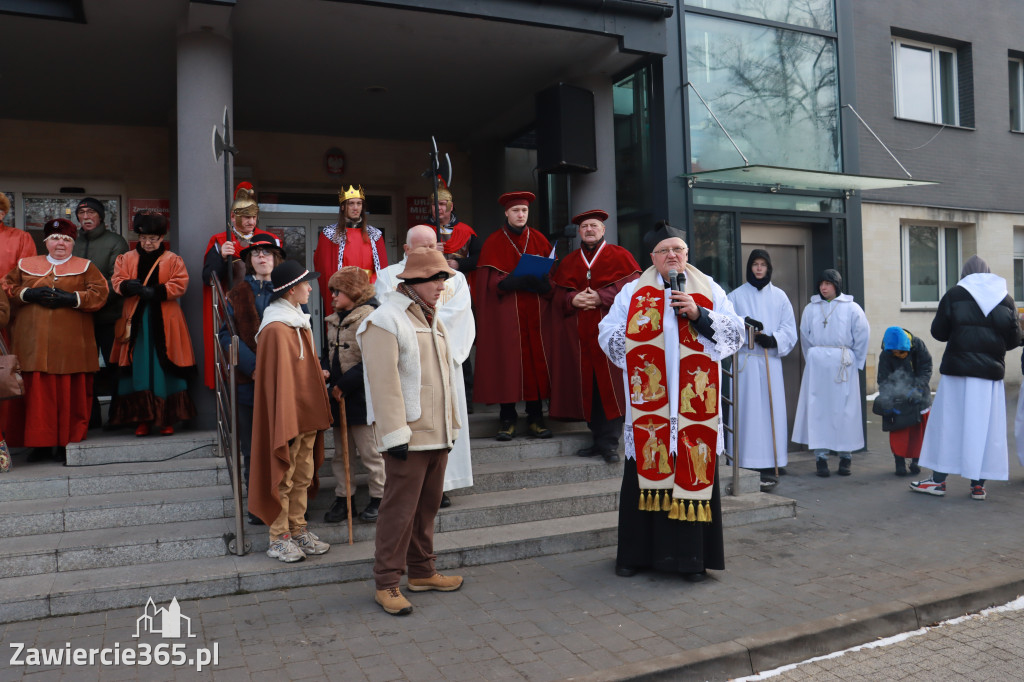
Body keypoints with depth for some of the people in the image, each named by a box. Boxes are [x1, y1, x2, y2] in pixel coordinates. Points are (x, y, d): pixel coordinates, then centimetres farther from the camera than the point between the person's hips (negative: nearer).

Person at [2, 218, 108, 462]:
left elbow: (100, 293, -1)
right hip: (33, 342, 2)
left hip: (70, 344, -2)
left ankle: (67, 443, 5)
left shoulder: (86, 268, 11)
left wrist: (71, 298, -14)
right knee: (36, 392, 0)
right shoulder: (26, 265, 18)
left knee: (70, 394, -2)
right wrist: (29, 294, -8)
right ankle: (40, 442, 9)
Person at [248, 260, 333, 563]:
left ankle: (298, 529, 25)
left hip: (306, 414, 9)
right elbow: (277, 380, -20)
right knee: (282, 478, 2)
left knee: (303, 476, 14)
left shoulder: (299, 321, 12)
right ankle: (278, 538, 13)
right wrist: (285, 422, -21)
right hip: (286, 415, -9)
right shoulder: (275, 329, -17)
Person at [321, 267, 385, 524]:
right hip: (339, 397, 8)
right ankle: (343, 497, 25)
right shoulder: (334, 321, 12)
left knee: (370, 452, 3)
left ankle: (378, 497, 17)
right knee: (340, 452, 14)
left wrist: (344, 384, -18)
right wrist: (325, 372, -1)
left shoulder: (369, 317, -15)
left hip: (363, 396, -8)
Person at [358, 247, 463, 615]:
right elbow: (384, 384, -18)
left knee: (427, 506, 16)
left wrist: (451, 426, 20)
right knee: (400, 509, -2)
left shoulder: (432, 321, 17)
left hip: (436, 434, 8)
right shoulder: (385, 321, -12)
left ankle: (422, 572, 29)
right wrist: (395, 435, -21)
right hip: (408, 438, -8)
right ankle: (386, 583, 10)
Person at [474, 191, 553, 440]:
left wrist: (540, 282, -15)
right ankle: (507, 419, 4)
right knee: (506, 362, -3)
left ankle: (535, 418, 7)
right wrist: (516, 282, -22)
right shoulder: (493, 243, 5)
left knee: (536, 360, 0)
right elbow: (489, 282, -5)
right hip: (505, 314, -2)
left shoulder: (540, 240, 13)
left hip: (536, 313, 2)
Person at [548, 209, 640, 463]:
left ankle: (609, 442, -3)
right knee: (588, 386, 2)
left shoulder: (619, 256, 8)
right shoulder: (569, 262, 18)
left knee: (609, 384, -8)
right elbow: (558, 296, 13)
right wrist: (573, 300, -9)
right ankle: (598, 438, 10)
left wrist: (601, 297, -14)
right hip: (579, 334, 4)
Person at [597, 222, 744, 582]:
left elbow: (735, 332, 3)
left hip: (694, 403, 0)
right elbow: (608, 333, 6)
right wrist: (641, 352, -7)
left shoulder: (709, 290, 12)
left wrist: (698, 314, -9)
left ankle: (691, 556, 9)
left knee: (694, 470, -1)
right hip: (647, 401, 0)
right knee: (645, 469, 2)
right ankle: (637, 552, 13)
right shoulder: (632, 292, 10)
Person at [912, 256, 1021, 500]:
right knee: (985, 427, 6)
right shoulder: (1005, 299, 6)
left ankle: (939, 480, 9)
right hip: (991, 372, 2)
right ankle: (978, 485, 10)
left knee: (948, 424, 5)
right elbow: (1014, 339, 5)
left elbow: (938, 332, 0)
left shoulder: (954, 295, -2)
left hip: (958, 370, -2)